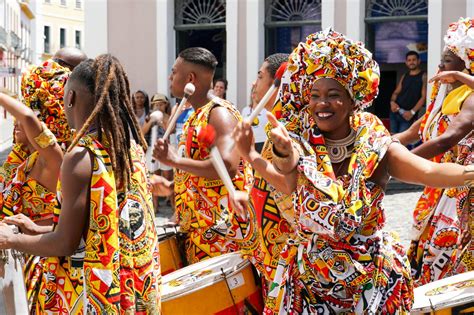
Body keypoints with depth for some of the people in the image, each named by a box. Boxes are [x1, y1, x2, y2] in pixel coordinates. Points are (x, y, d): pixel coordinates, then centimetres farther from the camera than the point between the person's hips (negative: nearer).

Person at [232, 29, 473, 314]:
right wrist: (284, 154, -52)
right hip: (307, 277, 1)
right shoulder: (301, 144, -8)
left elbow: (431, 172, -25)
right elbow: (287, 184, -29)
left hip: (370, 279, -1)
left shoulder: (377, 148, -9)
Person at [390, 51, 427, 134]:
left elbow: (424, 97, -9)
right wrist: (392, 102, -6)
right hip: (395, 112, 6)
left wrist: (412, 112, -18)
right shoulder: (404, 76, 17)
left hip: (408, 115, -6)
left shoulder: (423, 76, -2)